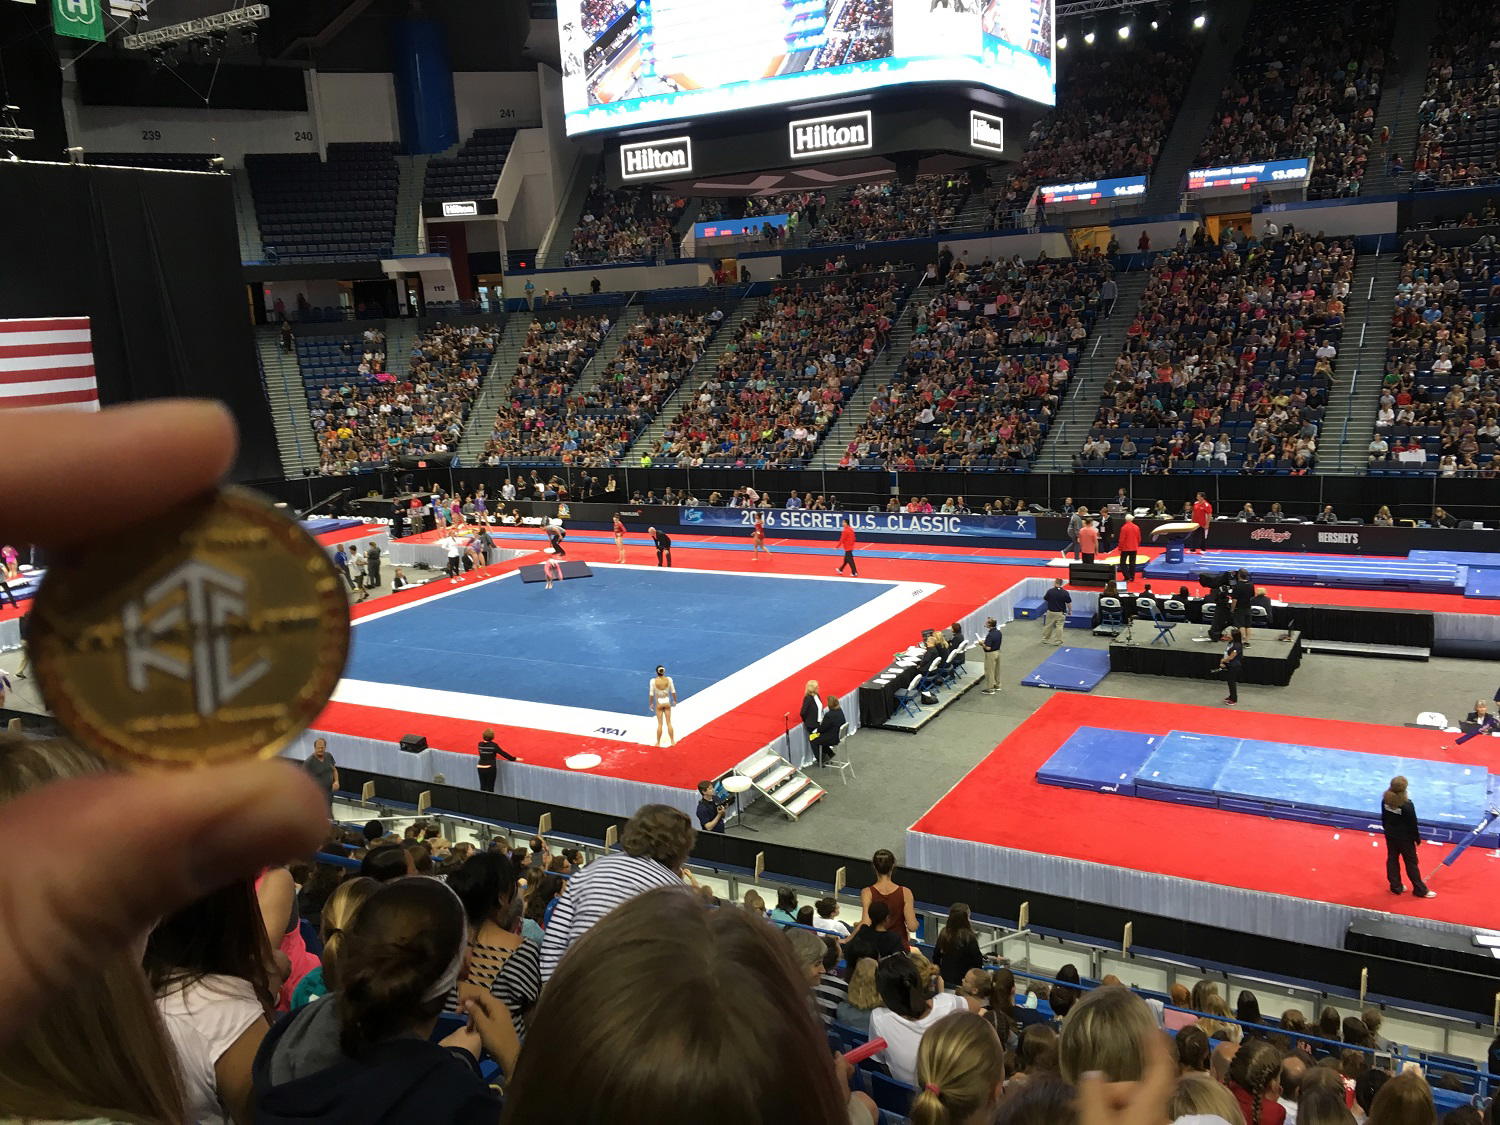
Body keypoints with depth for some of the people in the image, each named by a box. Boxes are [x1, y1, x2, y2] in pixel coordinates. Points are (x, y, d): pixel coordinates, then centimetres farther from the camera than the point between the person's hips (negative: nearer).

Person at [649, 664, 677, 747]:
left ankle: (658, 742, 17)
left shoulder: (653, 681, -16)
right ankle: (672, 741, 19)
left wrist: (651, 704, 2)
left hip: (659, 703, -1)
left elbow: (651, 694, -12)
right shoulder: (669, 679, -11)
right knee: (669, 723, 12)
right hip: (667, 703, 1)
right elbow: (673, 691, -4)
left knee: (660, 724, 9)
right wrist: (675, 700, 12)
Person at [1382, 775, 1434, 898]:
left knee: (1392, 860, 16)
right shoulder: (1407, 805, -27)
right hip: (1404, 838, -5)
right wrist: (1417, 838, -1)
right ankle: (1420, 890, 21)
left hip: (1390, 835, 5)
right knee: (1411, 863, 9)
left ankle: (1395, 887, 27)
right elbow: (1413, 824, -16)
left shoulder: (1385, 800, -11)